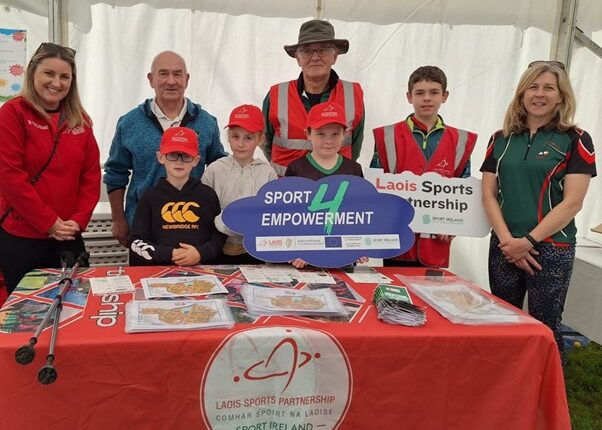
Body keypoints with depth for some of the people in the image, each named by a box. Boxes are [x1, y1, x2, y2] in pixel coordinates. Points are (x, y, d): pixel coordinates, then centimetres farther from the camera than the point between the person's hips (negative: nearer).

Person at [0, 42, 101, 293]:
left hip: (68, 235, 4)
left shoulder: (80, 120, 9)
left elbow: (92, 173, 7)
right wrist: (49, 222, -14)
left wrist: (79, 220, -5)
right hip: (20, 237, -4)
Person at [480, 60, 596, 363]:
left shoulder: (575, 140, -2)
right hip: (503, 247, 3)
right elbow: (488, 194, 3)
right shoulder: (502, 139, 8)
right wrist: (507, 239, -9)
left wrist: (528, 241, -13)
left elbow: (572, 202, -9)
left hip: (550, 249, -3)